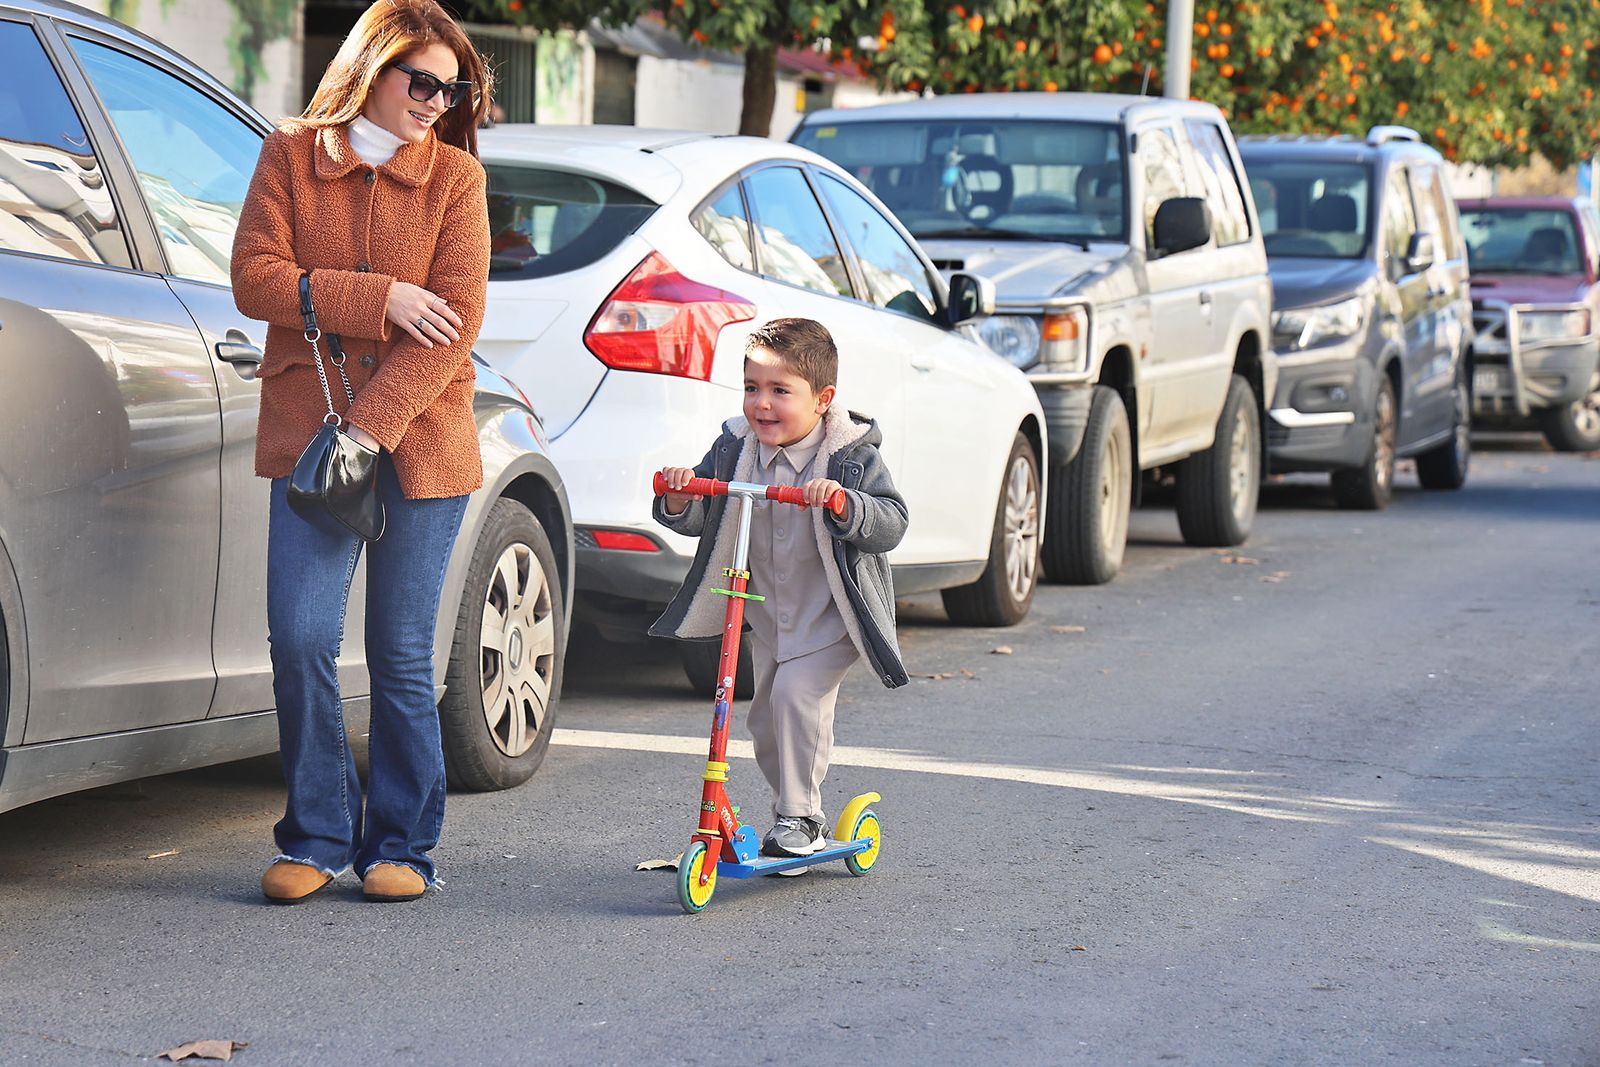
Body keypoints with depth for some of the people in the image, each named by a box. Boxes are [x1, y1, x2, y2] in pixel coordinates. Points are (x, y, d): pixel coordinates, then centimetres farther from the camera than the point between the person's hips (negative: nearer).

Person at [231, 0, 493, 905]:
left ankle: (402, 845, 15)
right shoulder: (291, 156, 6)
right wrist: (377, 301, -12)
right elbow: (256, 279, -3)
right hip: (308, 434, 1)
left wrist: (372, 424, -14)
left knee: (402, 655, 3)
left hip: (421, 445, -1)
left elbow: (457, 320, -6)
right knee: (301, 641, -8)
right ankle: (319, 837, 7)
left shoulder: (456, 176, 3)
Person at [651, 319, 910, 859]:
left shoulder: (853, 456, -15)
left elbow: (892, 525, -22)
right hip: (768, 614, 6)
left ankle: (798, 818, -11)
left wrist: (844, 505, -40)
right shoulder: (734, 449, -4)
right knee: (766, 718, 11)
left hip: (832, 615, -6)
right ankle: (798, 815, 30)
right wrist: (679, 500, -22)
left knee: (797, 693, -22)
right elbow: (699, 520, 0)